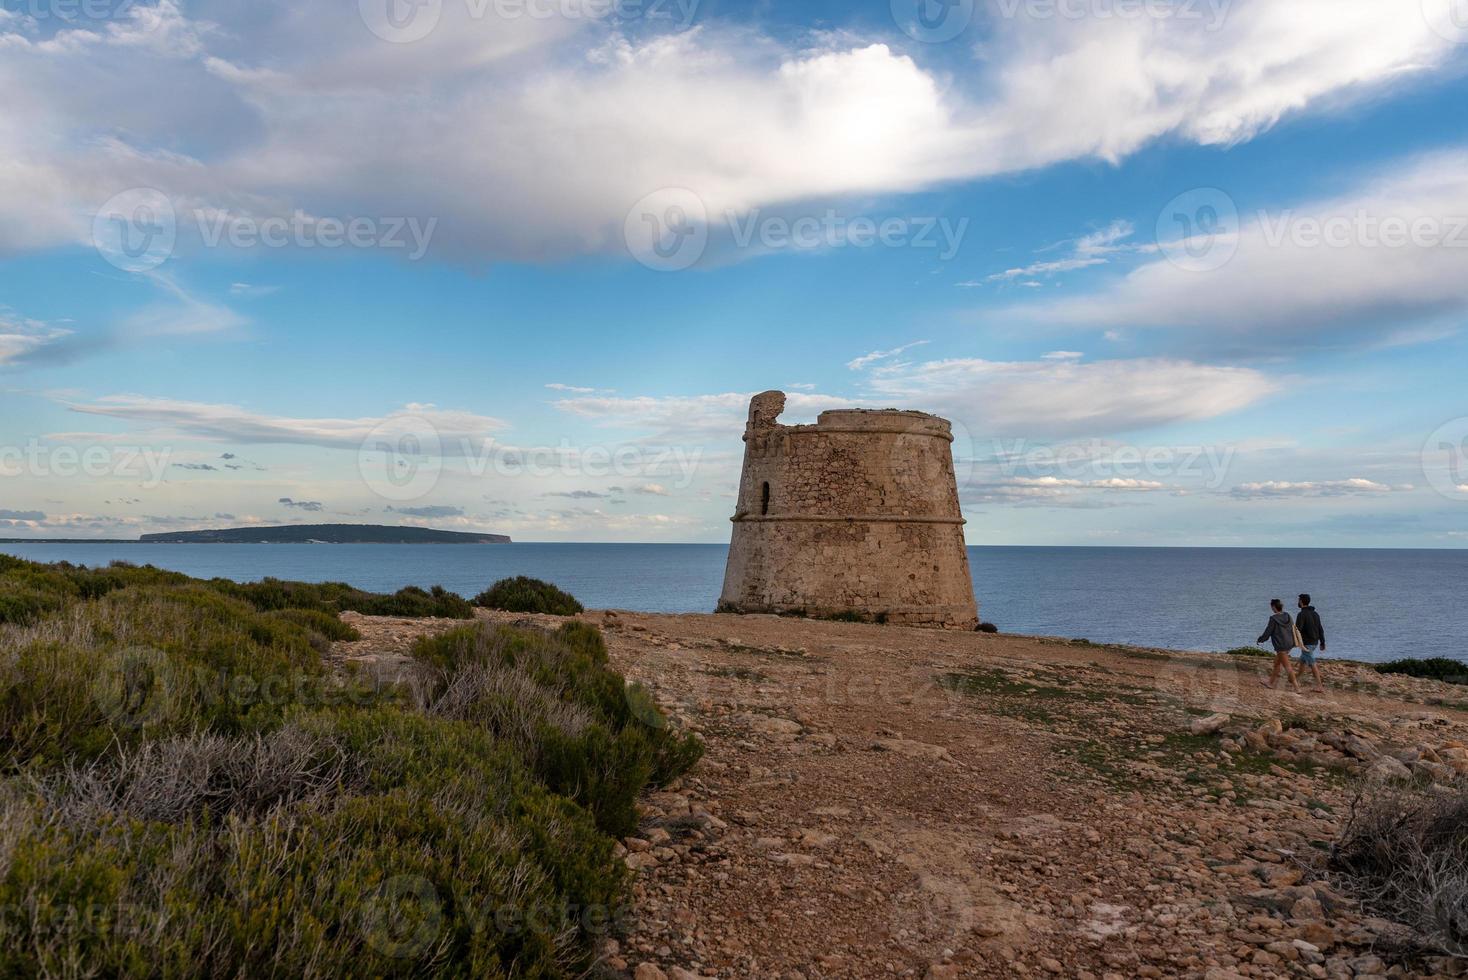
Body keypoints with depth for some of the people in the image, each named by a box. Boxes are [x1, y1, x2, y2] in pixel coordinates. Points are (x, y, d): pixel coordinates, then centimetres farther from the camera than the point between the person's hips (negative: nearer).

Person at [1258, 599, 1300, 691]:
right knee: (1277, 663, 18)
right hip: (1289, 644, 8)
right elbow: (1293, 629, 13)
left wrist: (1259, 640, 6)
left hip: (1281, 645, -8)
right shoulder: (1287, 616, 5)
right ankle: (1271, 682, 26)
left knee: (1287, 666, 0)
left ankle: (1295, 686, 2)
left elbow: (1268, 632, -10)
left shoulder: (1273, 618, -16)